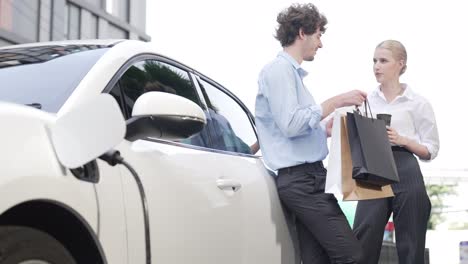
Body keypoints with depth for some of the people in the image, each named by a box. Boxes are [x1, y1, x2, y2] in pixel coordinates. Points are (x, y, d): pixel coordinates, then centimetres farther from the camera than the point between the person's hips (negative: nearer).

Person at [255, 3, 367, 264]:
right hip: (302, 179, -10)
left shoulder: (291, 72, 21)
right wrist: (335, 102, -14)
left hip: (307, 178, 10)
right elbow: (291, 124, -19)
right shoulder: (279, 69, -8)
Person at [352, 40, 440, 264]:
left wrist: (401, 139, -12)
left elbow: (430, 150, 4)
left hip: (405, 174, -2)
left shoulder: (417, 103, 5)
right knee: (361, 245, -4)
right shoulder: (366, 101, 14)